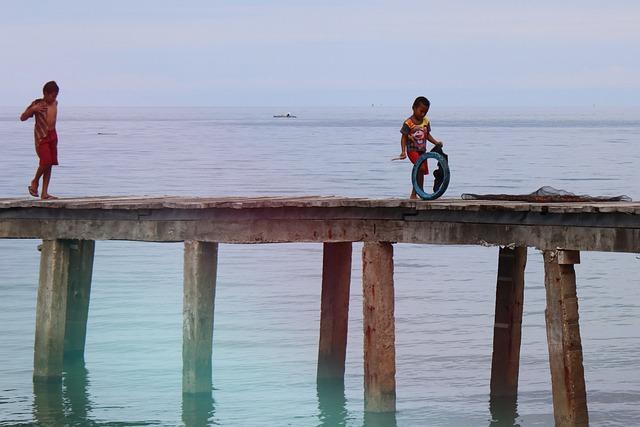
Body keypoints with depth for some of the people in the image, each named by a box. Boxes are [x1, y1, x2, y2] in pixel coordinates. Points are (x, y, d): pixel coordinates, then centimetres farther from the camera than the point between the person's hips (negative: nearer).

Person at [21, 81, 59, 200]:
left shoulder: (55, 103, 9)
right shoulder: (37, 104, -8)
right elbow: (23, 118, -8)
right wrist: (32, 109, -23)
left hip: (52, 136, 6)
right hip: (41, 137, -6)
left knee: (49, 164, 2)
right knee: (46, 162, -17)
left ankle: (44, 193, 4)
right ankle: (35, 182, 9)